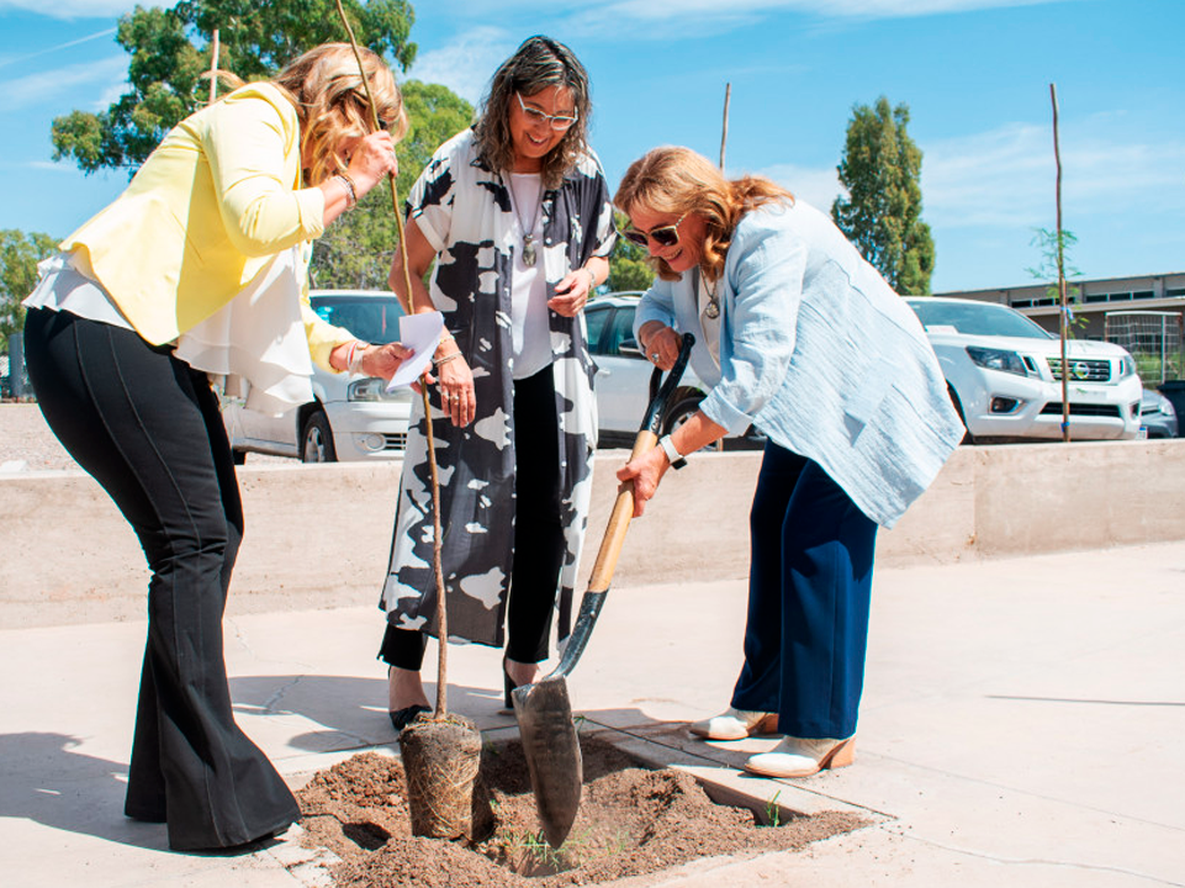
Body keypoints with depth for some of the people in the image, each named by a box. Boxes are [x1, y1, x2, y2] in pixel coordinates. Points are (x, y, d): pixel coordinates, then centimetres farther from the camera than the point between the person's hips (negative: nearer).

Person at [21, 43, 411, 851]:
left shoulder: (300, 172, 24)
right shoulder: (253, 116, -5)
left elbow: (288, 312, 21)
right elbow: (255, 220, -25)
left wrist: (361, 355, 6)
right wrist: (348, 186, -10)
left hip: (158, 347, 10)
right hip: (93, 330, -10)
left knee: (215, 533, 7)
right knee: (194, 540, -13)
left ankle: (169, 778, 15)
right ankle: (217, 803, -8)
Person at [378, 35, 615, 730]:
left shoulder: (585, 174, 0)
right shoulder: (458, 166, -11)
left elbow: (599, 255, 17)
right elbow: (406, 272, -7)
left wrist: (585, 277, -7)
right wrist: (446, 352, -17)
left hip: (554, 371, 4)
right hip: (468, 368, -4)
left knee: (549, 517, 5)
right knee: (444, 510, -9)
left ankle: (525, 669, 19)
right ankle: (403, 675, 2)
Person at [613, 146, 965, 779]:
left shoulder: (768, 236, -31)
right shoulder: (690, 247, -3)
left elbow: (755, 372, -37)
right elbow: (656, 303, 13)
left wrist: (667, 453, -38)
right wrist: (655, 330, -13)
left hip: (865, 391, -9)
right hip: (804, 396, 9)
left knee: (817, 538, -16)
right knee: (769, 526, 7)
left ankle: (824, 732, -11)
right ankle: (764, 699, 18)